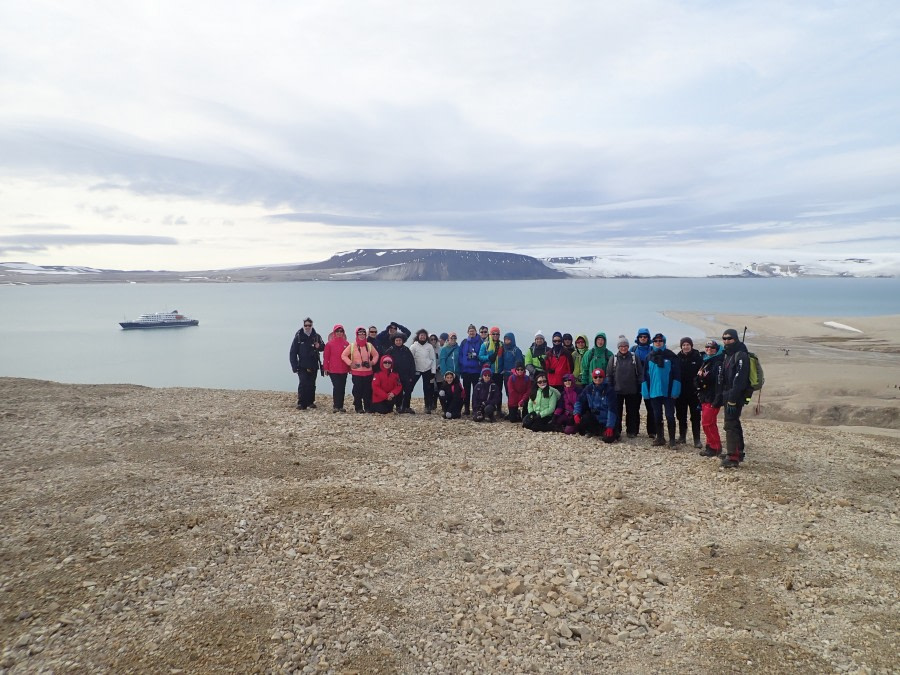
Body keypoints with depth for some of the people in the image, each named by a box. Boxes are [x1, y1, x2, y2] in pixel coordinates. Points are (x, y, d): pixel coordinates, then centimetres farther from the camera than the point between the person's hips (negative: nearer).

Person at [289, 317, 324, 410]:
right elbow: (293, 352, -3)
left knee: (311, 385, 9)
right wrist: (294, 366, -10)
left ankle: (310, 402, 21)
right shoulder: (298, 337, -1)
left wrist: (319, 346, -12)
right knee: (303, 384, -13)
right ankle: (301, 403, -11)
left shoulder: (316, 336, 6)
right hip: (302, 366, -3)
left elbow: (323, 348, 12)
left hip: (313, 366, 3)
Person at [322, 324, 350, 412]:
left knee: (342, 388, 7)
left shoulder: (346, 344, 6)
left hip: (344, 370, 3)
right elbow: (326, 356, -1)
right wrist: (325, 368, -4)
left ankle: (340, 406, 15)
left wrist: (350, 368, 10)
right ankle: (335, 406, -1)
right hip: (333, 370, -3)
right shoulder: (329, 343, -2)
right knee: (336, 387, -9)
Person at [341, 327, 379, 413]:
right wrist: (350, 363, -9)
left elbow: (376, 355, 16)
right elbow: (343, 355, -1)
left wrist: (373, 362, 1)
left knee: (368, 390, 3)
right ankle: (358, 407, 8)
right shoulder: (352, 346, -2)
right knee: (357, 390, -1)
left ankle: (368, 407, 13)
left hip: (368, 372, 2)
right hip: (356, 372, -2)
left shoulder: (369, 345, 6)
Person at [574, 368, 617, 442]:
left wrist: (610, 427, -23)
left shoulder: (609, 390, -14)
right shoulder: (589, 388, -2)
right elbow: (579, 401, 2)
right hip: (594, 418, 3)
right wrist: (577, 413, -16)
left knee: (608, 438, -24)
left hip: (606, 421, -3)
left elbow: (612, 409, -18)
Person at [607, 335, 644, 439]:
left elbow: (640, 373, 3)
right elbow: (609, 374, 3)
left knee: (632, 412, 10)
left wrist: (641, 386, -2)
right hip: (617, 390, 0)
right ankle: (616, 432, 11)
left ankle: (631, 431, 22)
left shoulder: (634, 357, 0)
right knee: (617, 412, 3)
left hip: (632, 391, 0)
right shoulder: (613, 358, 0)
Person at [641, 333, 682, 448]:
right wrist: (645, 391, 2)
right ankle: (660, 438, 23)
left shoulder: (671, 356, -4)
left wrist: (675, 391, -12)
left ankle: (672, 440, 6)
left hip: (668, 392, -4)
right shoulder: (649, 357, 6)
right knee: (657, 416, 11)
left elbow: (676, 374, -7)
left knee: (670, 416, -1)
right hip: (654, 391, 4)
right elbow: (645, 375, 8)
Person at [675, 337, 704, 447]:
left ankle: (697, 440, 4)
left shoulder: (697, 357, -4)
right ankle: (682, 437, 23)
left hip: (694, 391, -2)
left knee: (695, 416, 0)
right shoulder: (678, 357, 1)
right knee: (681, 415, 12)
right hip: (681, 391, 2)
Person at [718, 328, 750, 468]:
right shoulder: (727, 356, 17)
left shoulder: (741, 355, -14)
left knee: (730, 425, -12)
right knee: (734, 423, 17)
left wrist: (732, 398, -26)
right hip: (728, 396, 10)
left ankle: (733, 458, -11)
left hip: (735, 396, -10)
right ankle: (738, 453, 28)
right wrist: (720, 396, 17)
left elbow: (740, 379, -23)